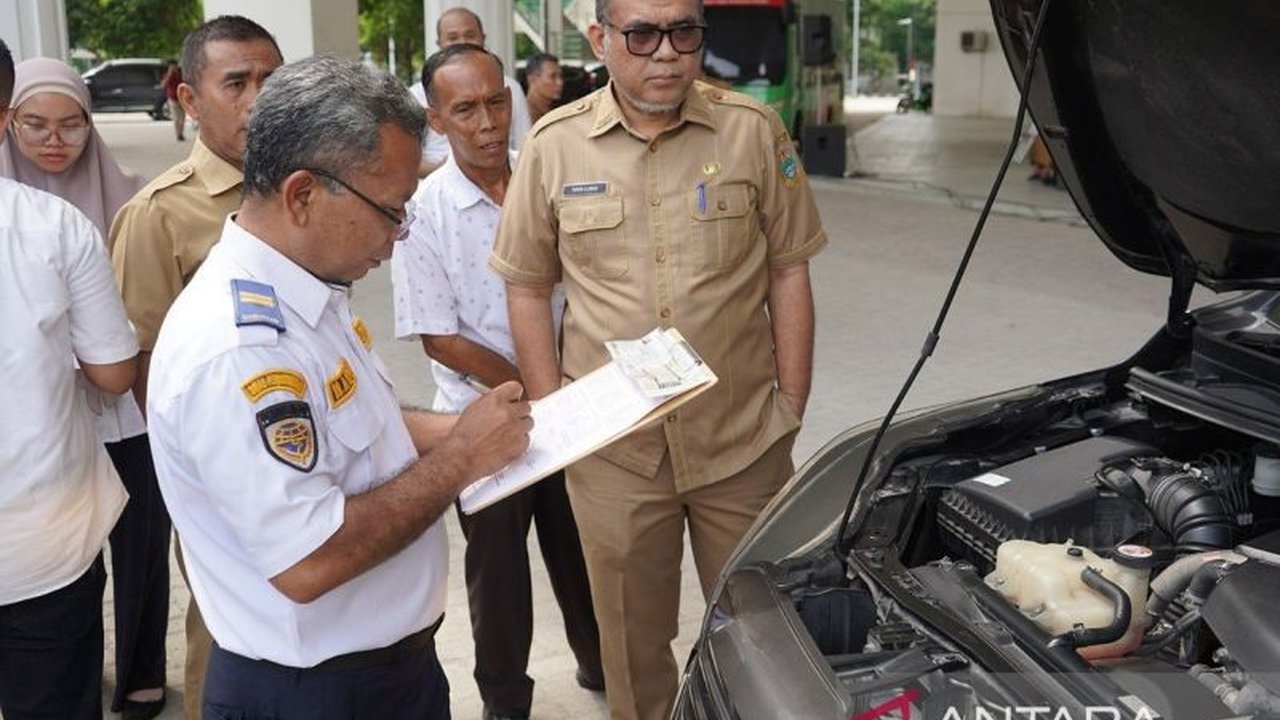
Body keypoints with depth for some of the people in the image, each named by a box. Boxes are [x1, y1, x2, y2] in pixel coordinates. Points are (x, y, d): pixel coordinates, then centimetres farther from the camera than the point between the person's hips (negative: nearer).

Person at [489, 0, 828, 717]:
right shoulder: (554, 144, -1)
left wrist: (792, 410, 0)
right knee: (634, 635, 15)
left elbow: (789, 272, 3)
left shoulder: (754, 129, -2)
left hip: (744, 439, 0)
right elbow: (527, 287, 6)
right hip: (611, 449, 0)